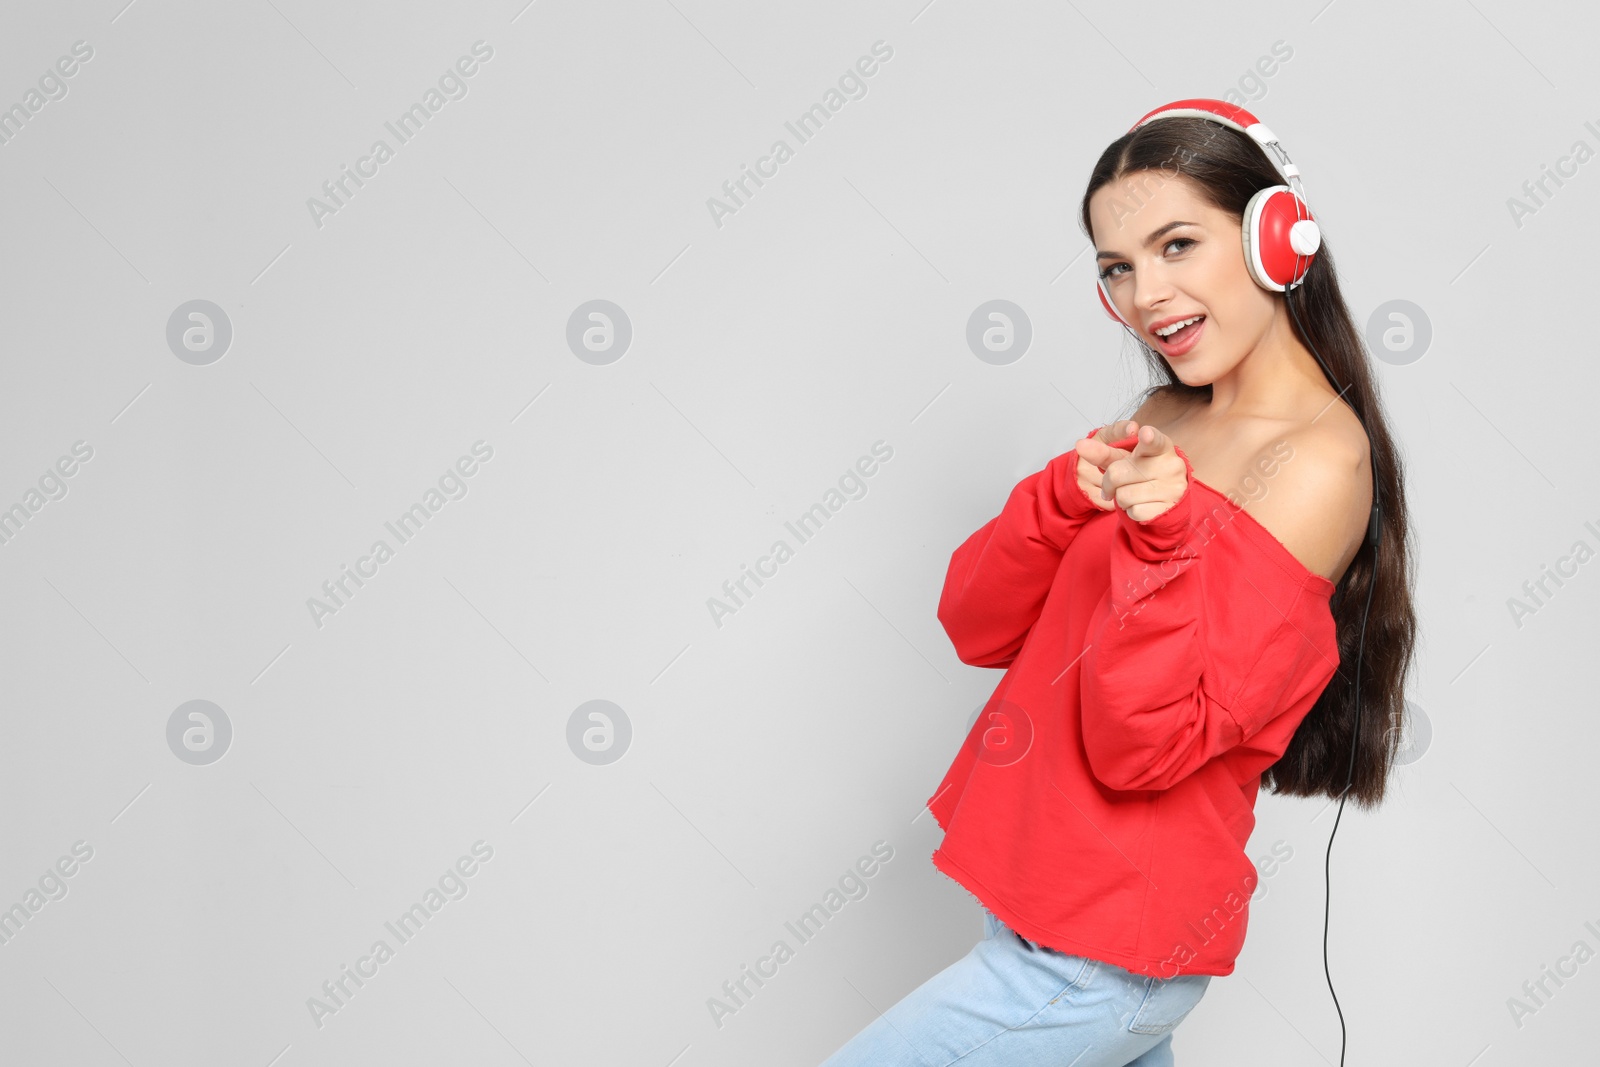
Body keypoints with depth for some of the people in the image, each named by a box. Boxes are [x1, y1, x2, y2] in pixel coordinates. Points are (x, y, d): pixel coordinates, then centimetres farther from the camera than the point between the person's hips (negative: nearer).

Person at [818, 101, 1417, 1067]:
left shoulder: (1316, 461, -17)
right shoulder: (1158, 425, 7)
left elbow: (1141, 748, -21)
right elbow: (977, 628, 2)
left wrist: (1164, 539, -33)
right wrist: (1067, 497, -15)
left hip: (1098, 953, -8)